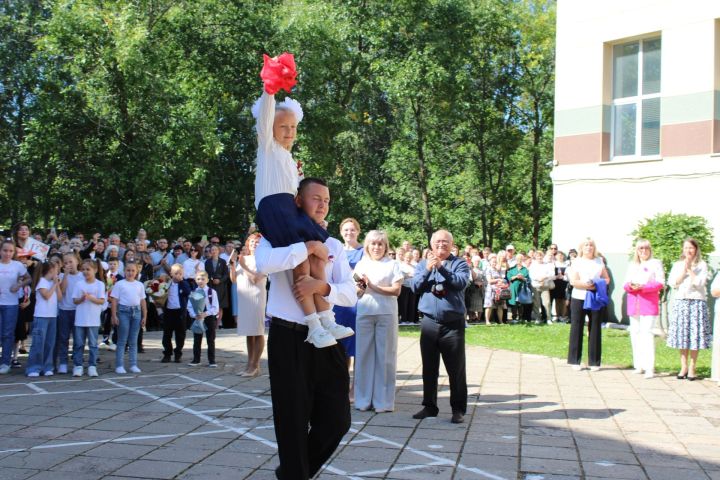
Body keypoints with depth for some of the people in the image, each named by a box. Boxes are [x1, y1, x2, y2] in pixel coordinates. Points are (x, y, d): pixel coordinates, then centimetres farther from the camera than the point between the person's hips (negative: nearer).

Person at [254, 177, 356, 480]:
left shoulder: (334, 246, 11)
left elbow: (350, 294, 1)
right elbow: (264, 264, -25)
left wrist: (323, 286, -18)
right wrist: (309, 247, -18)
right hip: (288, 339, -4)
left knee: (337, 419, 9)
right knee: (293, 421, 6)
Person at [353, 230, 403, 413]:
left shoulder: (392, 264, 4)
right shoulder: (361, 264, 12)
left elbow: (396, 290, -5)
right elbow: (356, 293, 11)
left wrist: (373, 287, -12)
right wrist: (361, 288, -11)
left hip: (386, 314, -2)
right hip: (364, 314, 3)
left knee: (384, 356, 1)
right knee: (364, 355, 4)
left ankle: (383, 401, 7)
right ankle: (363, 399, 12)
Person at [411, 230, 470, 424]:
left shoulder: (460, 264, 2)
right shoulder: (423, 264, 11)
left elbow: (461, 283, -16)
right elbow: (415, 287, -2)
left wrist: (441, 268, -21)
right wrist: (428, 270, -15)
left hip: (453, 324, -3)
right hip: (429, 323, 3)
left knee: (456, 369, 2)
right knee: (429, 368, 10)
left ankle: (458, 409, 10)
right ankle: (429, 406, 20)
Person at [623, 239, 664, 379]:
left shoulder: (656, 263, 6)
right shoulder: (632, 265, 20)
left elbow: (660, 283, -4)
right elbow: (625, 284, 13)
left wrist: (643, 287, -17)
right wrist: (631, 286, -11)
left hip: (649, 302, -5)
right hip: (634, 303, 5)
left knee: (646, 332, -14)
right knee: (635, 332, 5)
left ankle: (649, 368, -16)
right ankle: (639, 365, 13)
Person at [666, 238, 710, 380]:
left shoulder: (702, 265, 4)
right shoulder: (677, 265, 12)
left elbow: (700, 282, -8)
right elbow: (673, 283, 1)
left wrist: (689, 269, -7)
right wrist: (684, 269, -5)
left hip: (697, 302, -2)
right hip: (680, 302, 2)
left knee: (695, 335, -4)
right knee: (681, 334, 1)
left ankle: (692, 368, 3)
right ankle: (683, 367, 9)